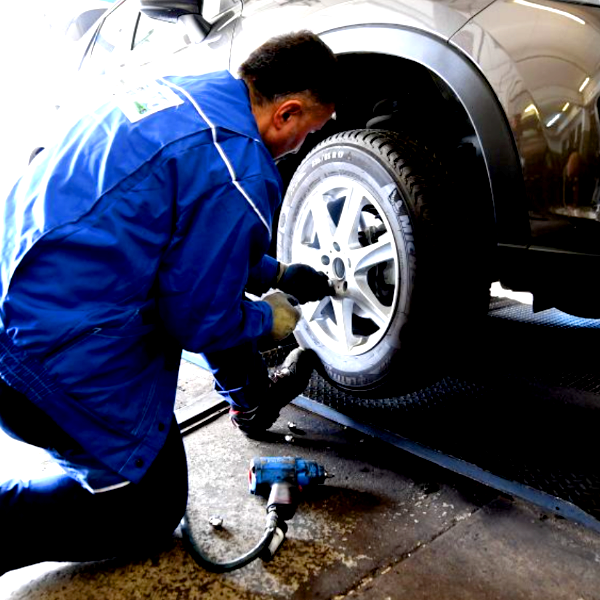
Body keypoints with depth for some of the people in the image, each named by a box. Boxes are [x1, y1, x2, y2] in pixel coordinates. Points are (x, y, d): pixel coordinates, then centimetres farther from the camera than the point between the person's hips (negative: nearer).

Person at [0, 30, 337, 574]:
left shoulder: (182, 93, 7)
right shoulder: (237, 173, -22)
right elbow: (197, 321, -15)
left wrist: (279, 274, 24)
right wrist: (271, 319, 5)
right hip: (61, 355, -9)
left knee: (221, 276, 21)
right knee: (151, 509, 11)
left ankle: (253, 397, 34)